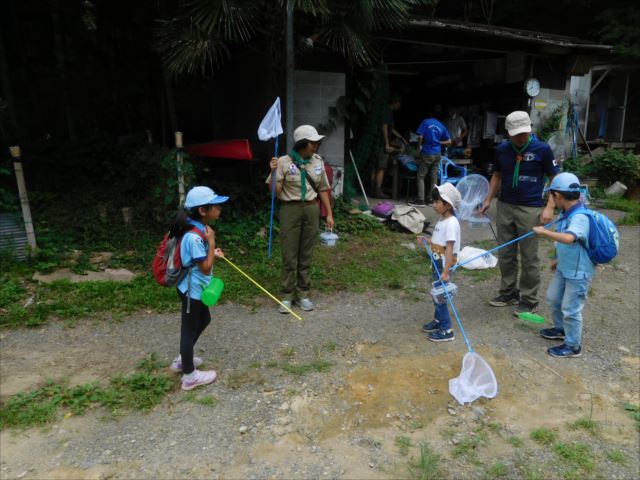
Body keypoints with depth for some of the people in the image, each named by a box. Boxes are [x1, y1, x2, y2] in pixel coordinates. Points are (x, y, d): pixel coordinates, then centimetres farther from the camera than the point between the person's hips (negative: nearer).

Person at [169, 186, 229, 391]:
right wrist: (211, 242, -23)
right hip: (192, 289, -10)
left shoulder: (198, 229, 2)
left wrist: (212, 252, 0)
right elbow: (206, 267, -26)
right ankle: (190, 375, 21)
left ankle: (182, 359, 40)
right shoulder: (194, 237, -29)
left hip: (196, 287, 10)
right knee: (190, 329, 4)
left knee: (203, 320, 25)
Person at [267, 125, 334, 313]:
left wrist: (329, 213, 9)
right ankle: (287, 296, 17)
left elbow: (323, 189, 11)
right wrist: (273, 172, -23)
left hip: (311, 210, 4)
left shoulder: (318, 161, 4)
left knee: (306, 255, 10)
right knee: (289, 256, 2)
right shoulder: (284, 162, -9)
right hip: (290, 210, -3)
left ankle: (302, 294, 24)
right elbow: (275, 193, -9)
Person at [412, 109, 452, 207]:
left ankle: (420, 200, -8)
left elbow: (420, 137, -12)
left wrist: (419, 147, 2)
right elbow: (449, 141, 11)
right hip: (437, 154, 5)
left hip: (427, 153, -5)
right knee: (433, 177, 10)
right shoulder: (441, 126, 8)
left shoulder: (426, 122, -4)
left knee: (420, 176, -1)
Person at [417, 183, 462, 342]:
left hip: (445, 265, -9)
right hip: (438, 263, 9)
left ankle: (446, 330, 7)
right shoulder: (442, 220, 9)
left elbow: (450, 248, -24)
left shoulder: (451, 223, -20)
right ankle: (438, 320, 38)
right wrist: (426, 241, 6)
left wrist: (445, 272, -26)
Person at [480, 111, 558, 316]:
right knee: (505, 254, 11)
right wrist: (488, 199, 10)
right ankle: (509, 292, 27)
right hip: (504, 206, 4)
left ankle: (529, 300, 15)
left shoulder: (542, 149, -9)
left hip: (530, 210, -4)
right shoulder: (501, 150, 2)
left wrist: (549, 208, -12)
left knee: (529, 258, 3)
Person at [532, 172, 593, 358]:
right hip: (563, 268, 9)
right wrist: (557, 258, 22)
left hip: (578, 273, -9)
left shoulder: (580, 218, -28)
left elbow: (568, 238, -47)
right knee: (553, 298, 22)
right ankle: (561, 329, 44)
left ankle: (573, 346, 20)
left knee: (570, 309, 2)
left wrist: (544, 231, -37)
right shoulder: (566, 213, 1)